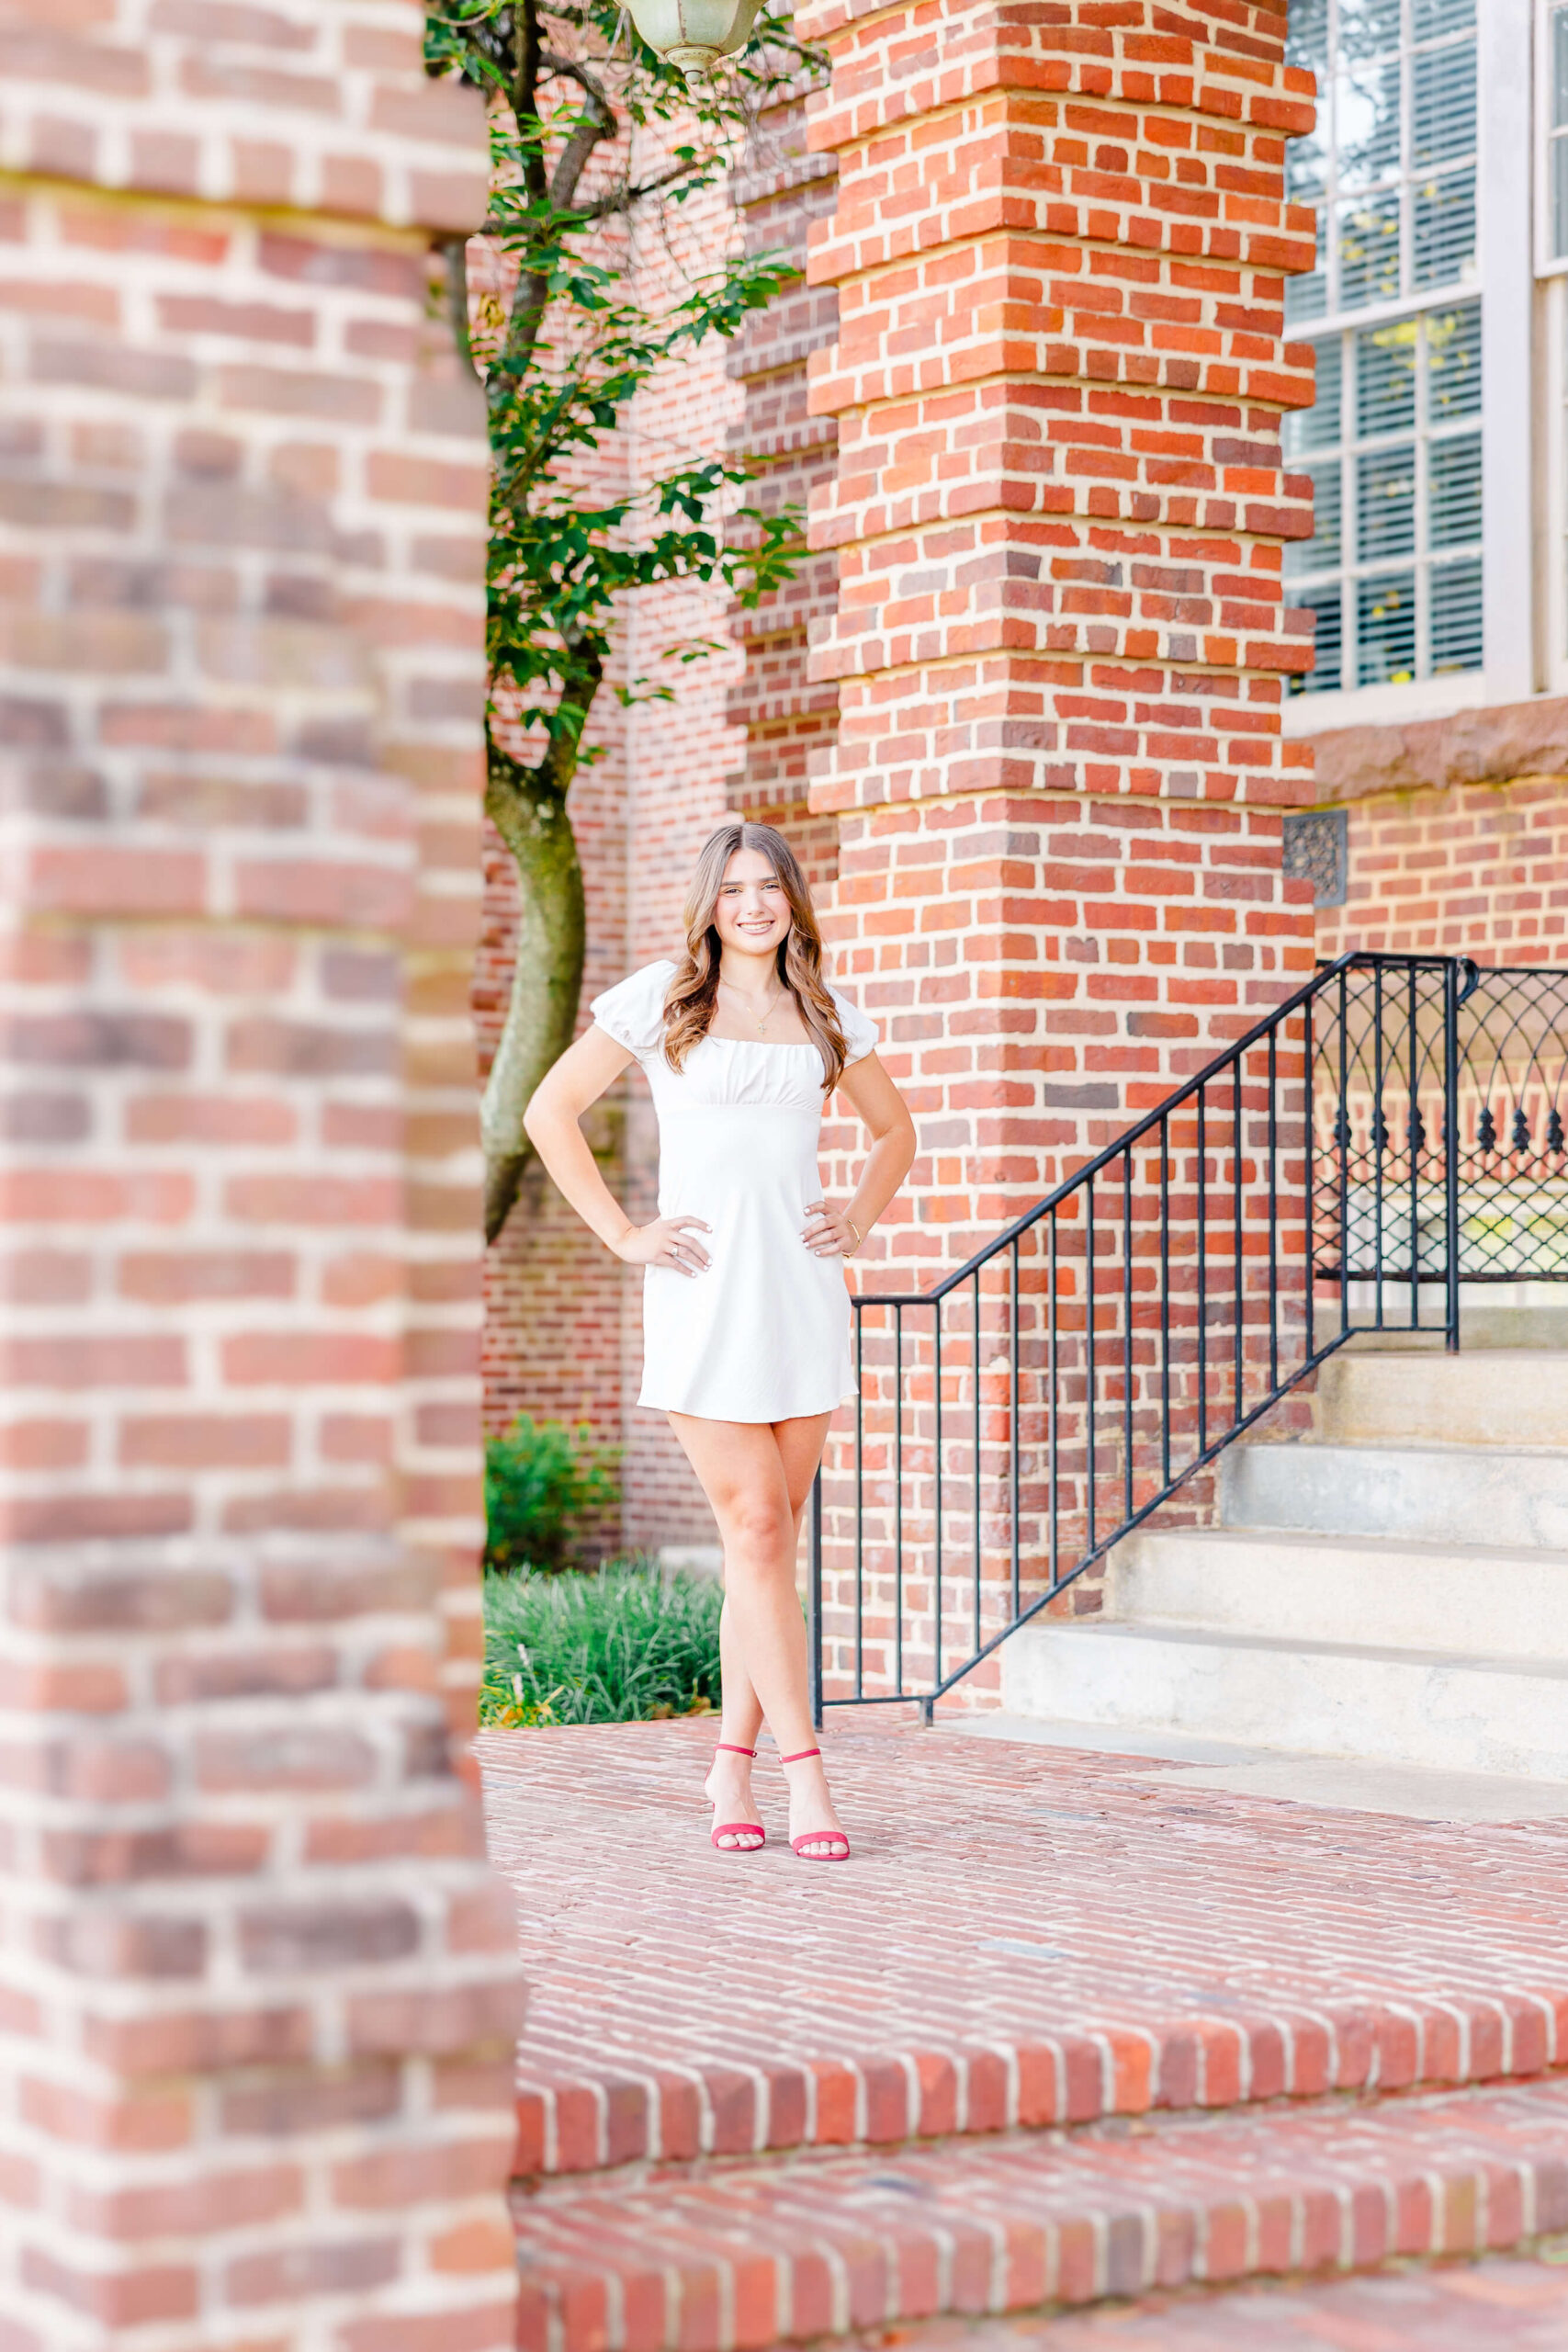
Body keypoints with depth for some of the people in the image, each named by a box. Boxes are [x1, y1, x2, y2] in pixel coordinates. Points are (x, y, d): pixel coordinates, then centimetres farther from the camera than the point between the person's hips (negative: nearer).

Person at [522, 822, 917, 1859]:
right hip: (705, 1291, -4)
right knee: (756, 1529, -8)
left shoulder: (828, 1013, 12)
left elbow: (896, 1127, 27)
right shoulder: (664, 997, 2)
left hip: (803, 1287, 4)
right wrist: (622, 1233, -3)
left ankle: (734, 1762, 16)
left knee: (772, 1533, 5)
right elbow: (551, 1111, 3)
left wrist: (861, 1218, 11)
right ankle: (804, 1768, -6)